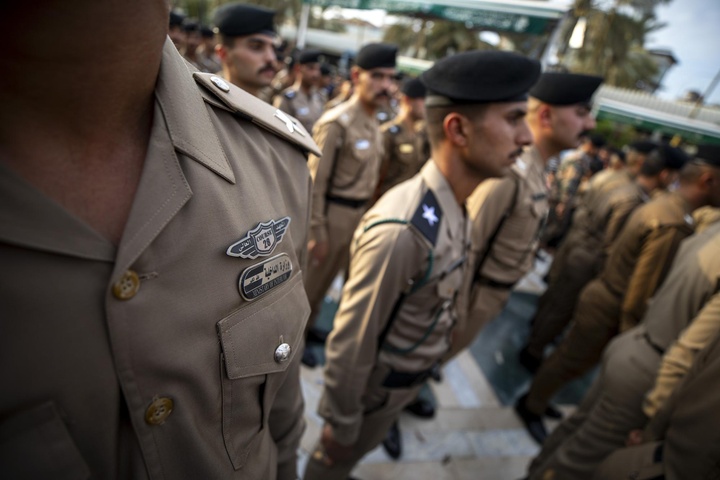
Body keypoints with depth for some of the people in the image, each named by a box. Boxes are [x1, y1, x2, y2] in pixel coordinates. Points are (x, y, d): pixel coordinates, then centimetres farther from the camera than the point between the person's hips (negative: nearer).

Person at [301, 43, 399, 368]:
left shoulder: (375, 126, 6)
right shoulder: (336, 122, -19)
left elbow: (369, 176, 9)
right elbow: (315, 181, -19)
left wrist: (365, 214, 10)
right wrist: (316, 231, -17)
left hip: (359, 214, 8)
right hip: (333, 215, -7)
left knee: (328, 276, 22)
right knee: (310, 279, 11)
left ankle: (308, 325, 44)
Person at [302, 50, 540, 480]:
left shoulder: (454, 208, -8)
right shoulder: (403, 230, -36)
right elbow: (351, 341, -27)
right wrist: (340, 423, -13)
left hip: (412, 378, 7)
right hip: (376, 384, -7)